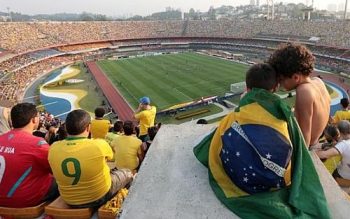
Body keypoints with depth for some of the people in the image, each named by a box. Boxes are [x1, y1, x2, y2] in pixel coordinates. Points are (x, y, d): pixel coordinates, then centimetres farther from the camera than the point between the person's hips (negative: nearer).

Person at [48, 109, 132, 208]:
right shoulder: (99, 145, -28)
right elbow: (110, 156, -4)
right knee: (127, 173, 21)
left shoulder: (54, 148, -17)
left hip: (70, 201, 5)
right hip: (99, 197, -4)